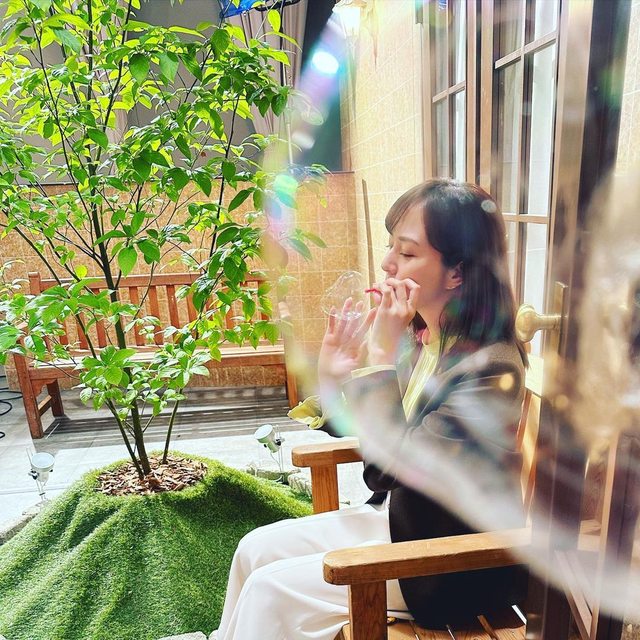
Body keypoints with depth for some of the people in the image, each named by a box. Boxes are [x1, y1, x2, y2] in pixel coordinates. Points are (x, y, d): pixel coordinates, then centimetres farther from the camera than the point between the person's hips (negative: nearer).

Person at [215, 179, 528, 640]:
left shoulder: (490, 367, -26)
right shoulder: (417, 337, -5)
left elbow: (404, 465, -31)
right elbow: (354, 431, 3)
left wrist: (383, 356, -30)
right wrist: (333, 373, -15)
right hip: (396, 515, 7)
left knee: (272, 590, -8)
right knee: (256, 549, 7)